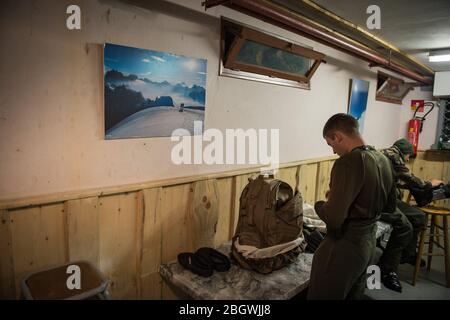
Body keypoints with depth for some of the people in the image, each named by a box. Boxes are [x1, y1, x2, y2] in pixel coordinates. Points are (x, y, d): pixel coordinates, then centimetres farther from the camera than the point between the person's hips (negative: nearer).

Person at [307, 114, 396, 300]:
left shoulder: (348, 162, -25)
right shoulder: (383, 159, 2)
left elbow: (333, 218, -29)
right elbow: (390, 206, 14)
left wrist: (319, 205, -9)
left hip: (344, 246, -8)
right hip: (370, 241, 9)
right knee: (355, 294, 25)